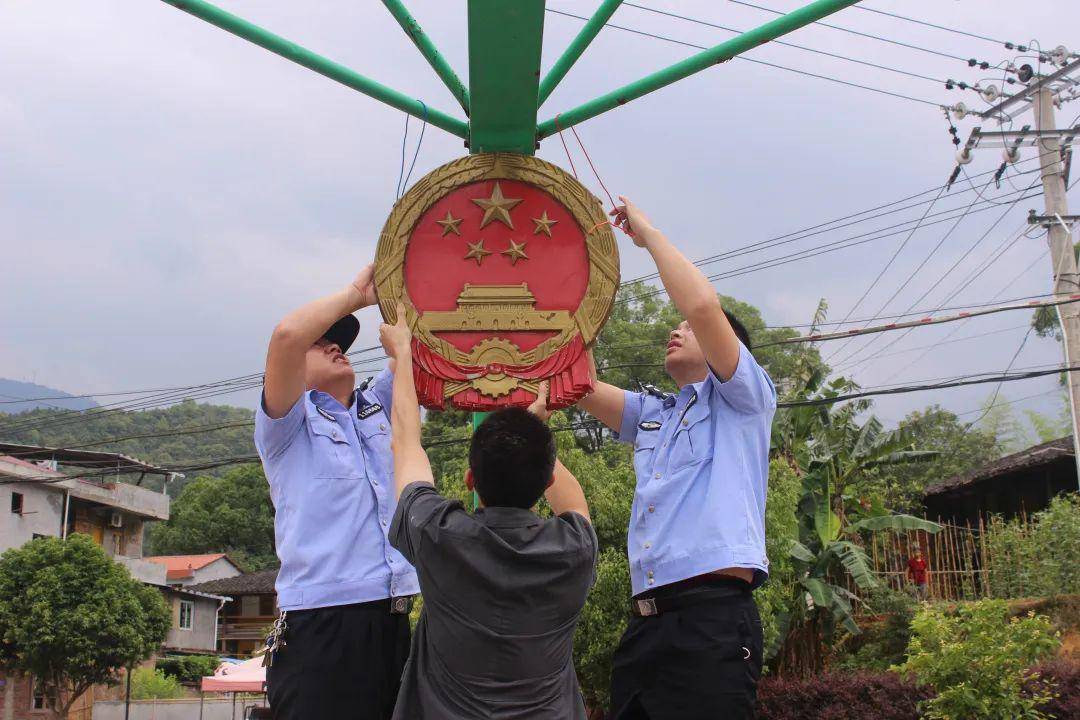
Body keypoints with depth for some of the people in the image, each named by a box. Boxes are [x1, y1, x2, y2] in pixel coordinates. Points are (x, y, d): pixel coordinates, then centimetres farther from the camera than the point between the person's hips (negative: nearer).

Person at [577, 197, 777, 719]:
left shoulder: (744, 399, 6)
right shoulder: (653, 414, 25)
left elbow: (702, 303, -10)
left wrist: (647, 233, 1)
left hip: (713, 620, -7)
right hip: (644, 623, 7)